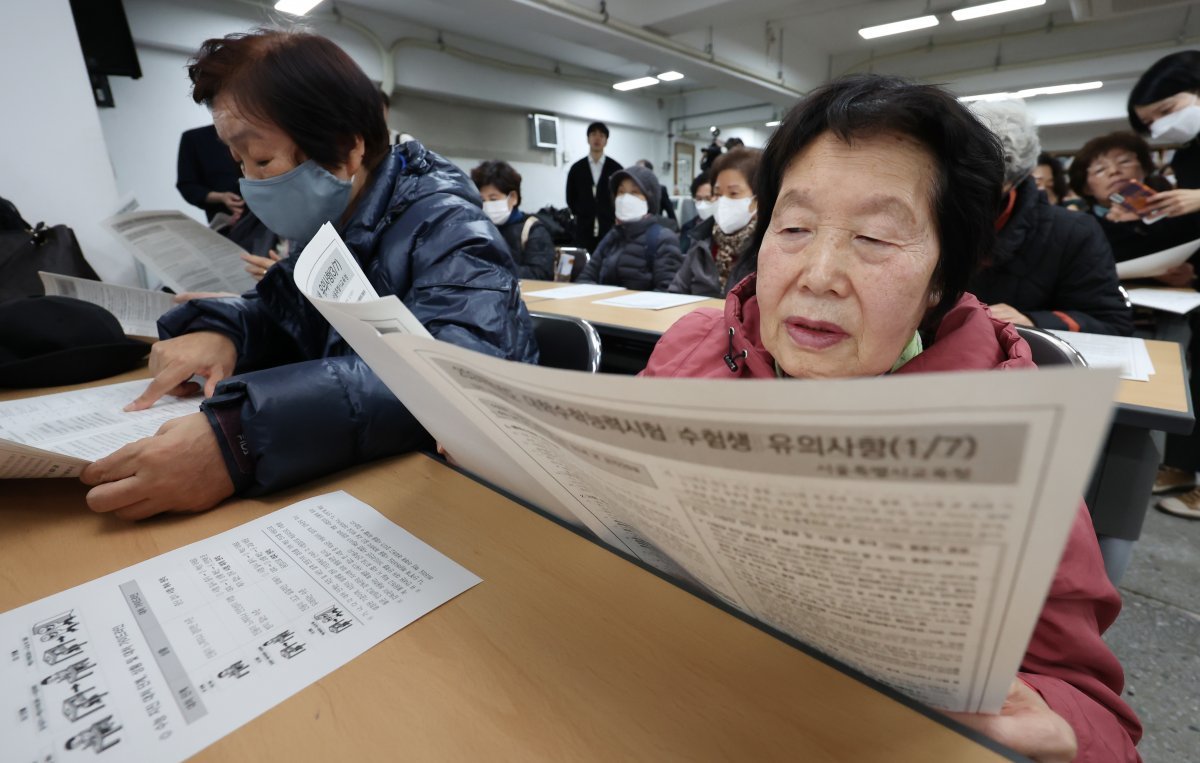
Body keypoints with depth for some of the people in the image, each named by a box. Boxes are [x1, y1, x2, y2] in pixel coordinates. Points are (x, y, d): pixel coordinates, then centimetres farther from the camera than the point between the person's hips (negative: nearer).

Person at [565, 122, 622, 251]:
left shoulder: (616, 168, 3)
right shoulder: (576, 168, 6)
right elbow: (570, 197, 13)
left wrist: (616, 218, 2)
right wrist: (580, 215, 8)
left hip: (609, 228, -1)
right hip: (584, 228, 1)